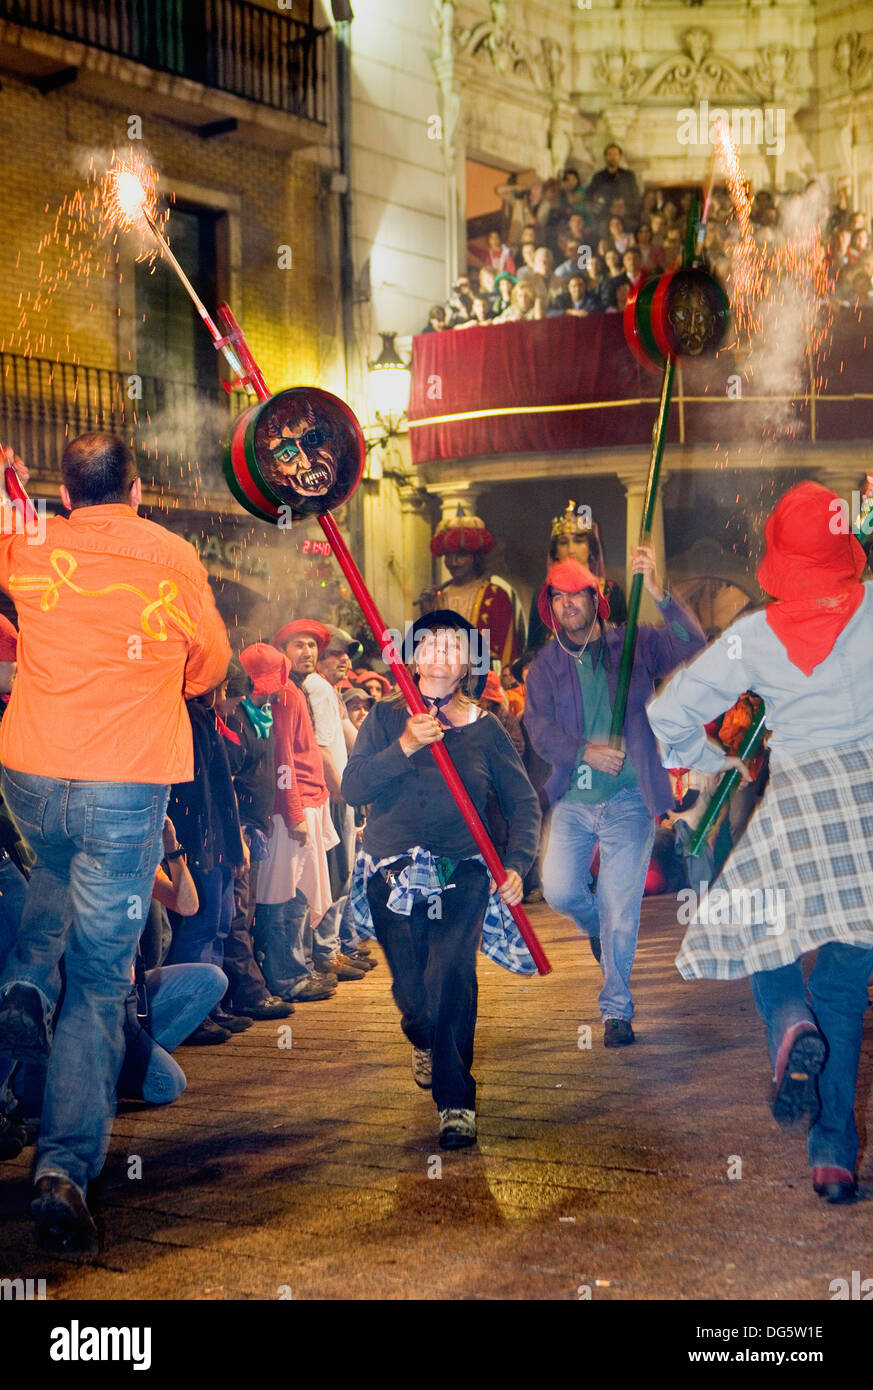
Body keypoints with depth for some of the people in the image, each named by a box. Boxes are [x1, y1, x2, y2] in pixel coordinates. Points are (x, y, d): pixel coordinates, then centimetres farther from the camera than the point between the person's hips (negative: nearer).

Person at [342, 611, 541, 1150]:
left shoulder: (484, 728, 8)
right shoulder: (385, 719, 8)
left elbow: (524, 802, 6)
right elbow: (352, 788, -5)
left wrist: (517, 864, -9)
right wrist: (404, 747, -18)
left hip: (463, 871, -1)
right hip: (393, 872, 1)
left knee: (450, 970, -24)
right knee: (412, 993, -5)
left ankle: (457, 1102, -14)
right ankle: (425, 1041, 35)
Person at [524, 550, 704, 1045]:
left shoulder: (633, 646, 1)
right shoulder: (546, 665, 6)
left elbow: (693, 645, -14)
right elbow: (538, 726, -4)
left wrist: (660, 595, -28)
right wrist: (585, 752, -20)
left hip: (629, 800, -2)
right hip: (573, 799, 2)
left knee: (620, 909, -3)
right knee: (559, 890, -8)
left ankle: (617, 1008, 14)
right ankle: (597, 926, 30)